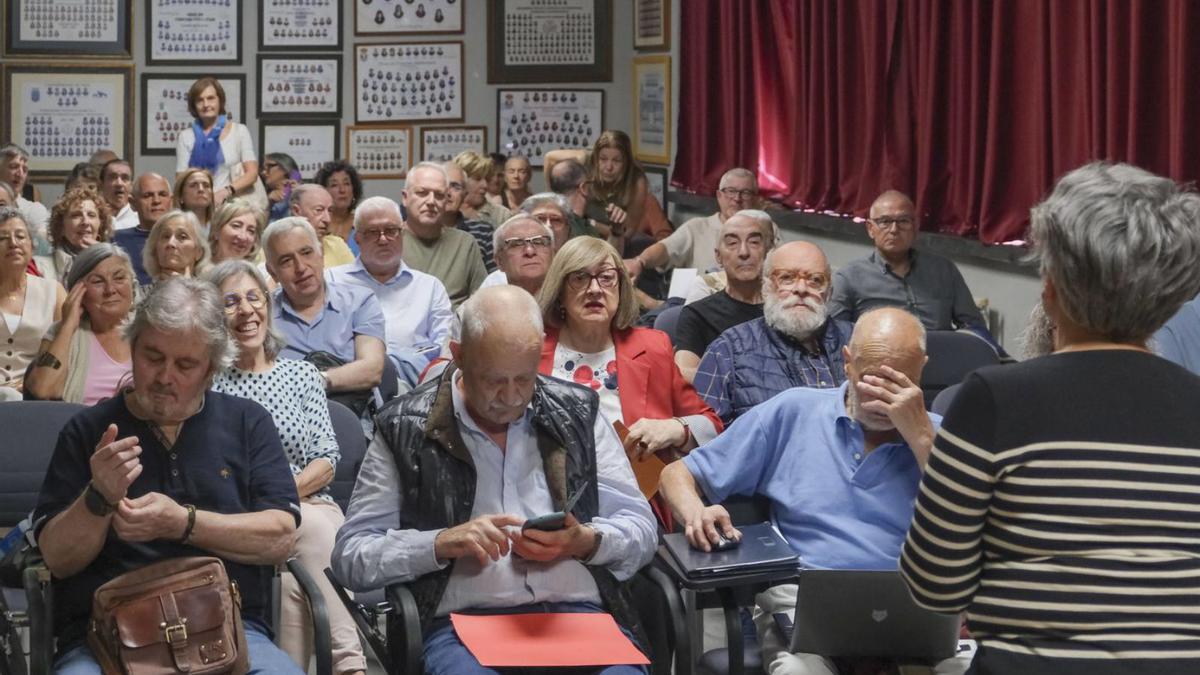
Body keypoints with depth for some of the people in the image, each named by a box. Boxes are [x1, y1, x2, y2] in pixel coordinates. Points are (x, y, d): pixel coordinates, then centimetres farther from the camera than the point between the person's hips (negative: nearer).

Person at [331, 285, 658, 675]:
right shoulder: (406, 430, 8)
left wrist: (586, 542, -6)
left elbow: (641, 529, 16)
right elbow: (351, 555, 6)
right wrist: (442, 544, -10)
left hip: (579, 612, 2)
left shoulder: (578, 413, 15)